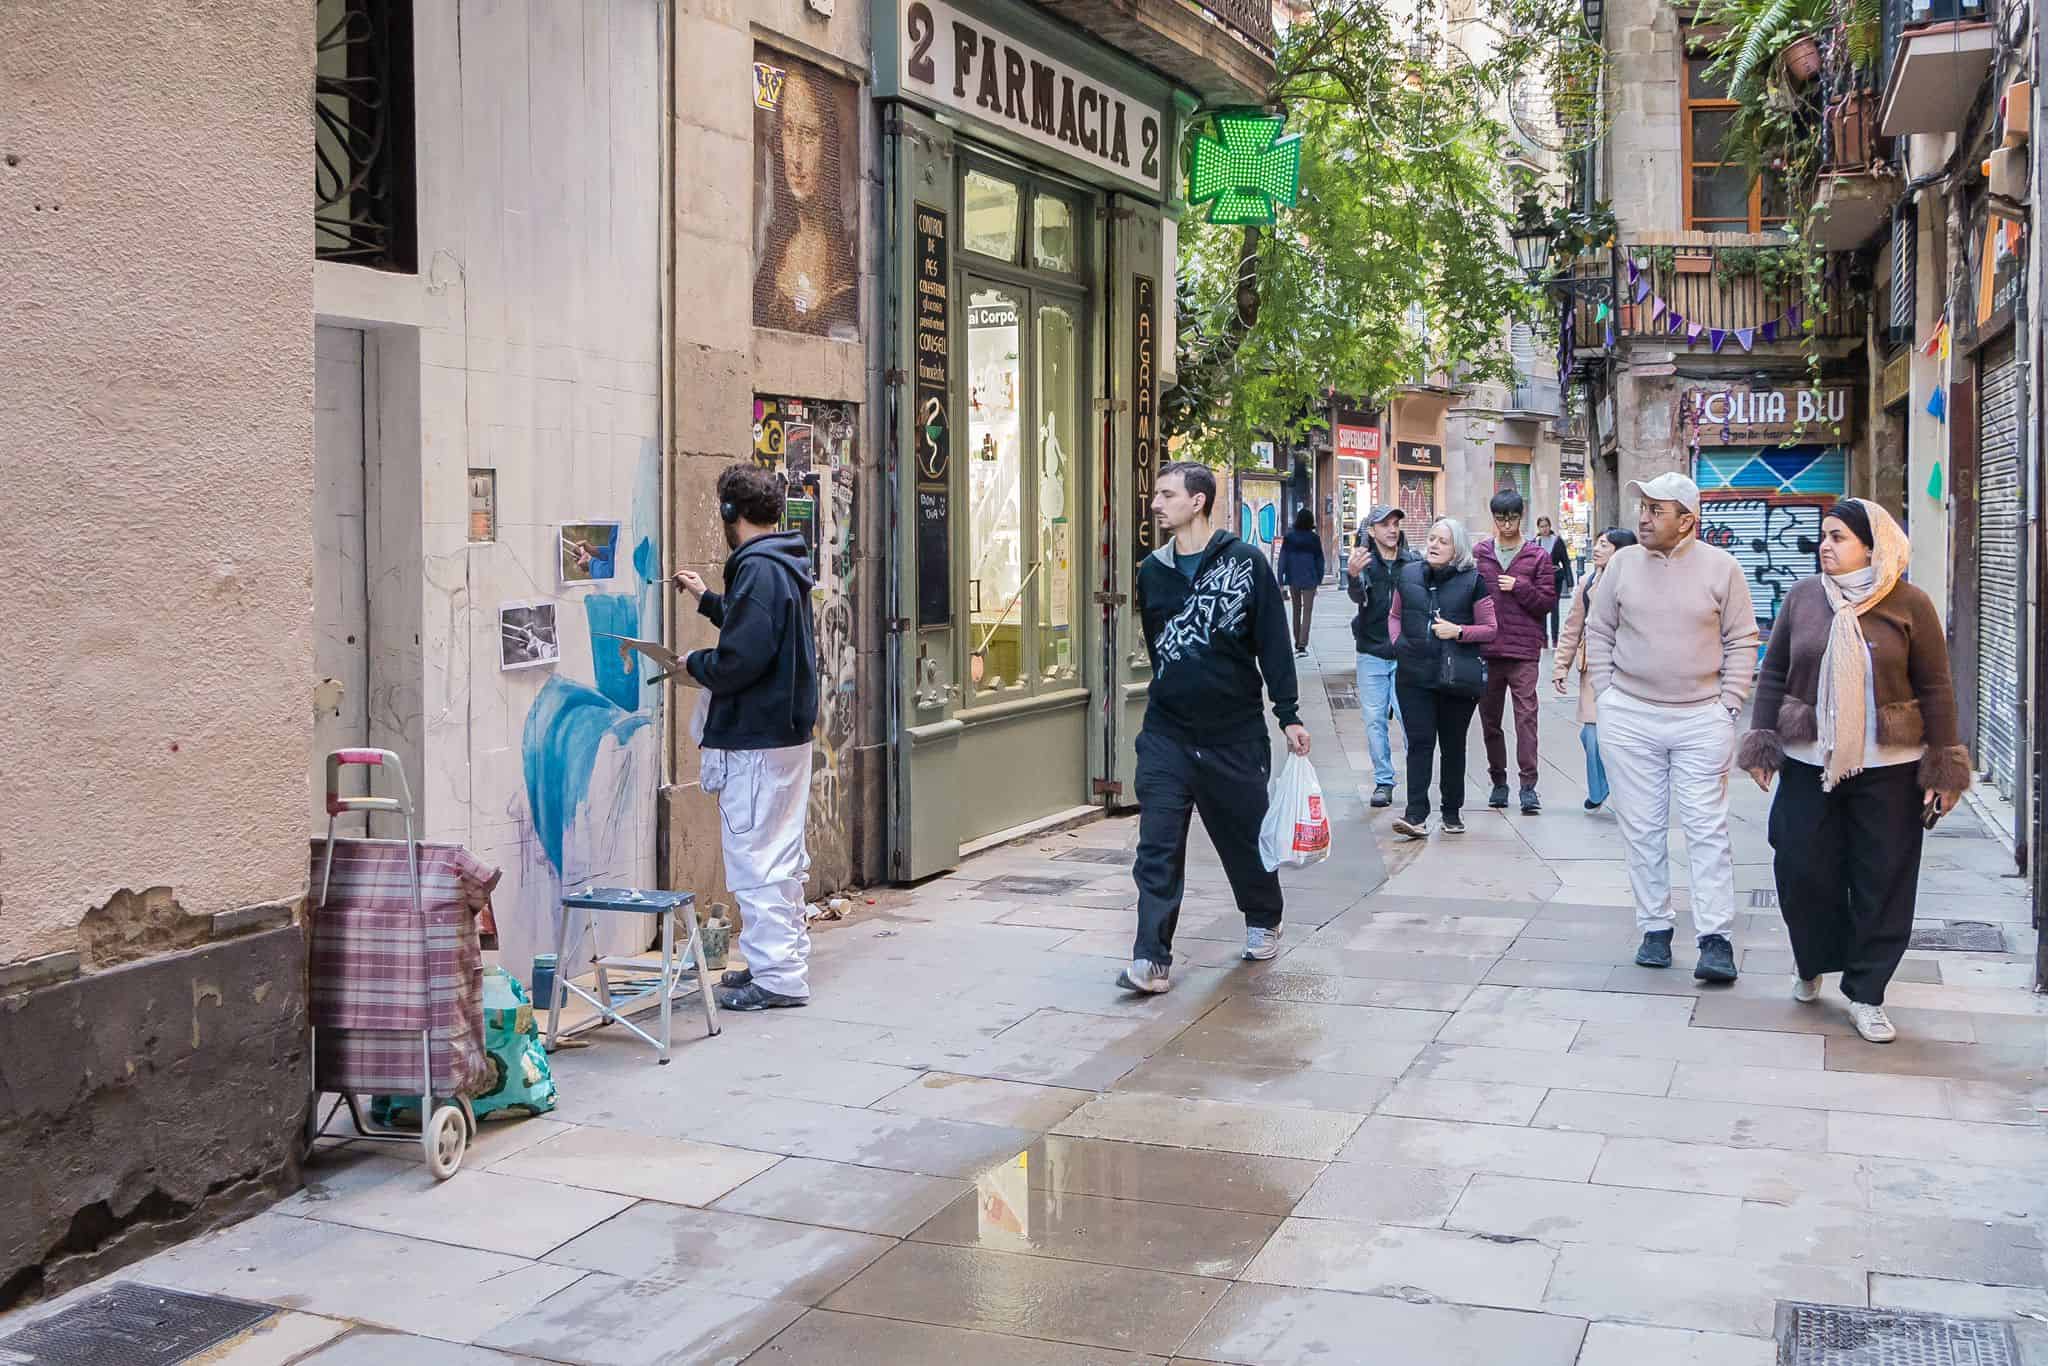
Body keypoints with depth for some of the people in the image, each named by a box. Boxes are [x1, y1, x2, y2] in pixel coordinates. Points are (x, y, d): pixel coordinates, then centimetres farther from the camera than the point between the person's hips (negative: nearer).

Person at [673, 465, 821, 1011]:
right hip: (789, 730, 10)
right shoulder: (785, 566, 12)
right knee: (782, 857, 17)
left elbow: (738, 662, -25)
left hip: (756, 741, -10)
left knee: (756, 859, -4)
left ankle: (776, 976, 0)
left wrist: (695, 662, -6)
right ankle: (786, 961, 27)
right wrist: (708, 599, 32)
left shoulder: (758, 570, -19)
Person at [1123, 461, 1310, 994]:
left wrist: (1289, 715, -8)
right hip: (1166, 734, 2)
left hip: (1236, 734, -2)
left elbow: (1273, 643, -6)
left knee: (1247, 838, 14)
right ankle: (1152, 959, -5)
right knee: (1157, 849, -6)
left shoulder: (1245, 562, -6)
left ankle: (1263, 922, 38)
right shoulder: (1152, 570, 6)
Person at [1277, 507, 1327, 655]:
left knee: (1296, 610, 16)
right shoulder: (1314, 538, -3)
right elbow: (1320, 559, 3)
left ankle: (1297, 643, 22)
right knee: (1307, 611, -2)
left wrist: (1281, 581, -2)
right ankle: (1302, 644, -15)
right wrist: (1319, 579, 14)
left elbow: (1283, 559, -4)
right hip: (1309, 579, -2)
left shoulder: (1288, 537, -3)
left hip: (1293, 578, 2)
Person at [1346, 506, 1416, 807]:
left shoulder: (1412, 562, 0)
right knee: (1374, 720, 5)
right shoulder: (1364, 562, -2)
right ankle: (1383, 781, 15)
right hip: (1371, 654, 1)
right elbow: (1357, 596, -21)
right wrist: (1353, 576, -44)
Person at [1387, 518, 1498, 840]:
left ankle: (1451, 811, 22)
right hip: (1414, 674, 2)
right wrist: (1398, 643, 1)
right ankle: (1416, 815, -10)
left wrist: (1458, 631, -14)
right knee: (1419, 742, -7)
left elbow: (1490, 628, 2)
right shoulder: (1409, 574, 7)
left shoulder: (1472, 581, -2)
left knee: (1453, 744, 9)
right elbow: (1394, 615, 19)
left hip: (1457, 677, -1)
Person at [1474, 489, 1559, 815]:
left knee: (1526, 716, -9)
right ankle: (1498, 781, 20)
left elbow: (1548, 602, 1)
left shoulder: (1538, 556, 4)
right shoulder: (1479, 554, 9)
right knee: (1490, 718, 9)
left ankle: (1528, 785, -8)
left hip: (1524, 652, -3)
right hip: (1486, 650, 3)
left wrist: (1519, 587, -12)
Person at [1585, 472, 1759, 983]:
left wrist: (1728, 705, -3)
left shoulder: (1720, 567, -2)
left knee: (1707, 829, -2)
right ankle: (1654, 928, 18)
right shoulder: (1622, 563, 3)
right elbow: (1598, 632, 11)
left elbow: (1741, 641, 4)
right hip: (1628, 718, 2)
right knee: (1642, 829, 7)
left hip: (1702, 720, -2)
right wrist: (1607, 696, 4)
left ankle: (1716, 939, 0)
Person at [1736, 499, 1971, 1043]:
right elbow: (1773, 676, 8)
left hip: (1888, 770, -2)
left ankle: (1866, 993, 15)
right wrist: (1761, 747, 3)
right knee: (1803, 872, 3)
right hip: (1809, 766, 2)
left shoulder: (1909, 605, -4)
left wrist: (1942, 769, -3)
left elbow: (1936, 689, -2)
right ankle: (1812, 961, 30)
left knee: (1882, 881, 3)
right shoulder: (1802, 597, 3)